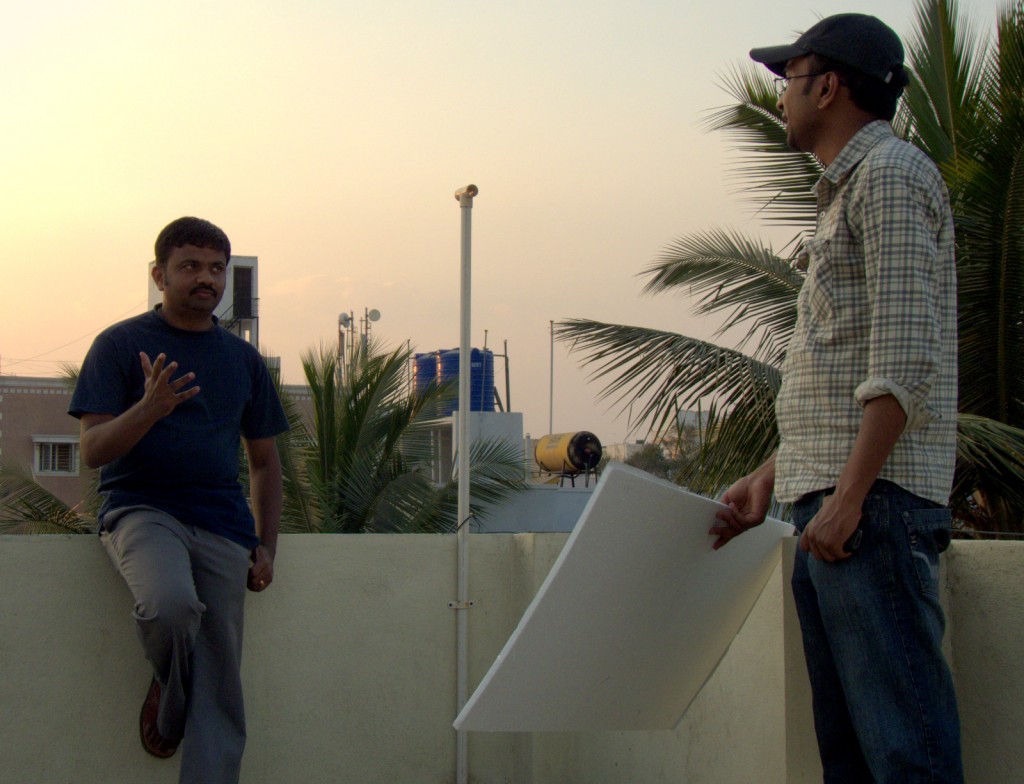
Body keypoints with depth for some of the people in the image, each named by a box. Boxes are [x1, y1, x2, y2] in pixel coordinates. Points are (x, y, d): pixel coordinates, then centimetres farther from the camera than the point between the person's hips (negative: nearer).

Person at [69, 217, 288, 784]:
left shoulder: (243, 360, 17)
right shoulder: (120, 344, 4)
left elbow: (264, 460, 23)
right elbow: (93, 450, -4)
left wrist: (265, 546, 11)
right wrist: (149, 409, -23)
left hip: (222, 524, 4)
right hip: (140, 508, -4)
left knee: (220, 690, -6)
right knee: (170, 605, -34)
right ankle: (167, 702, -2)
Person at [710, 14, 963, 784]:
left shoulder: (890, 174, -5)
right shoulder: (849, 191, 24)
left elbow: (905, 356, -17)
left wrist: (849, 493, -21)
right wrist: (769, 478, 23)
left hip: (875, 500, -10)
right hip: (833, 500, 10)